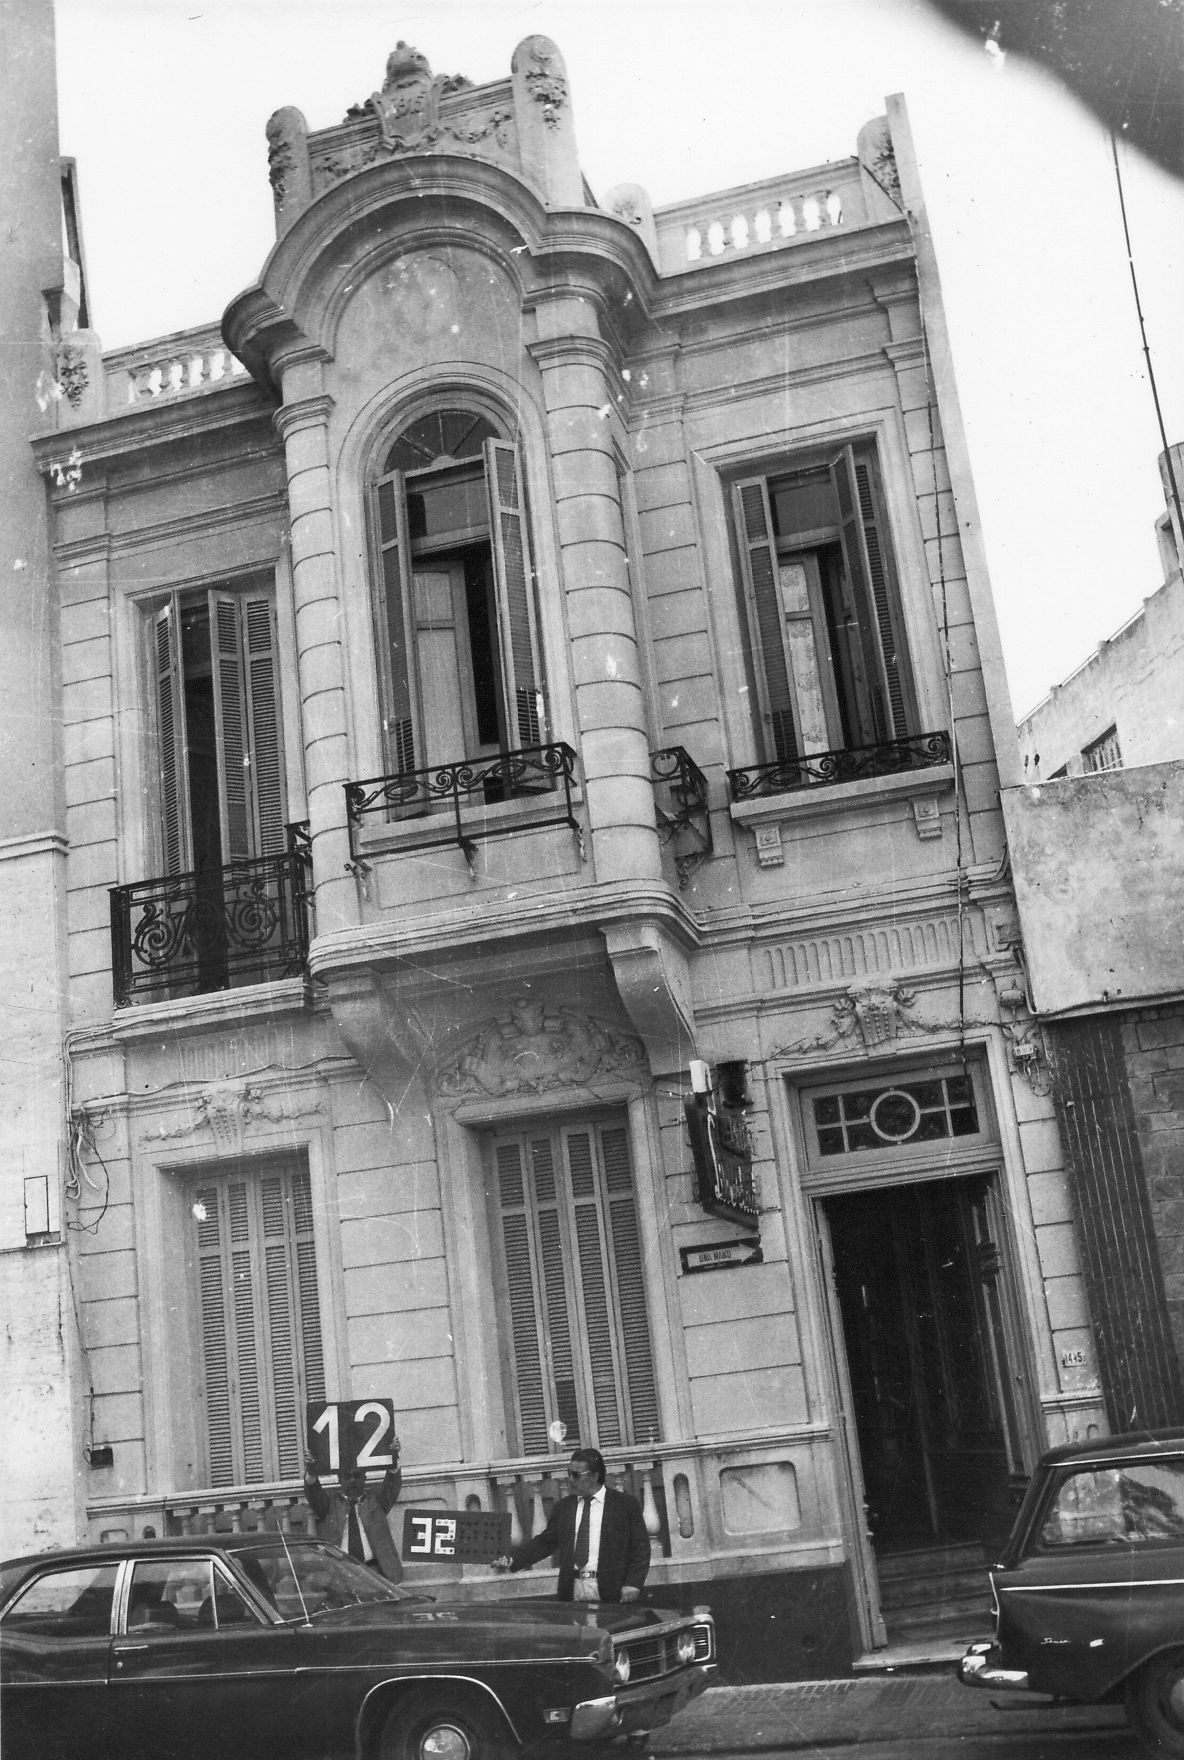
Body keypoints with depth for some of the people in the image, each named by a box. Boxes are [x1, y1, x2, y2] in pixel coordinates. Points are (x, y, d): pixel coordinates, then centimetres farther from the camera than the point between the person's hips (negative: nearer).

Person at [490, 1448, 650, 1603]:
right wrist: (512, 1559, 2)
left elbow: (641, 1548, 0)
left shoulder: (626, 1504, 1)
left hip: (611, 1593, -3)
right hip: (572, 1592, 3)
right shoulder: (563, 1507, 13)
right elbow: (544, 1542, 14)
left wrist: (633, 1584, -11)